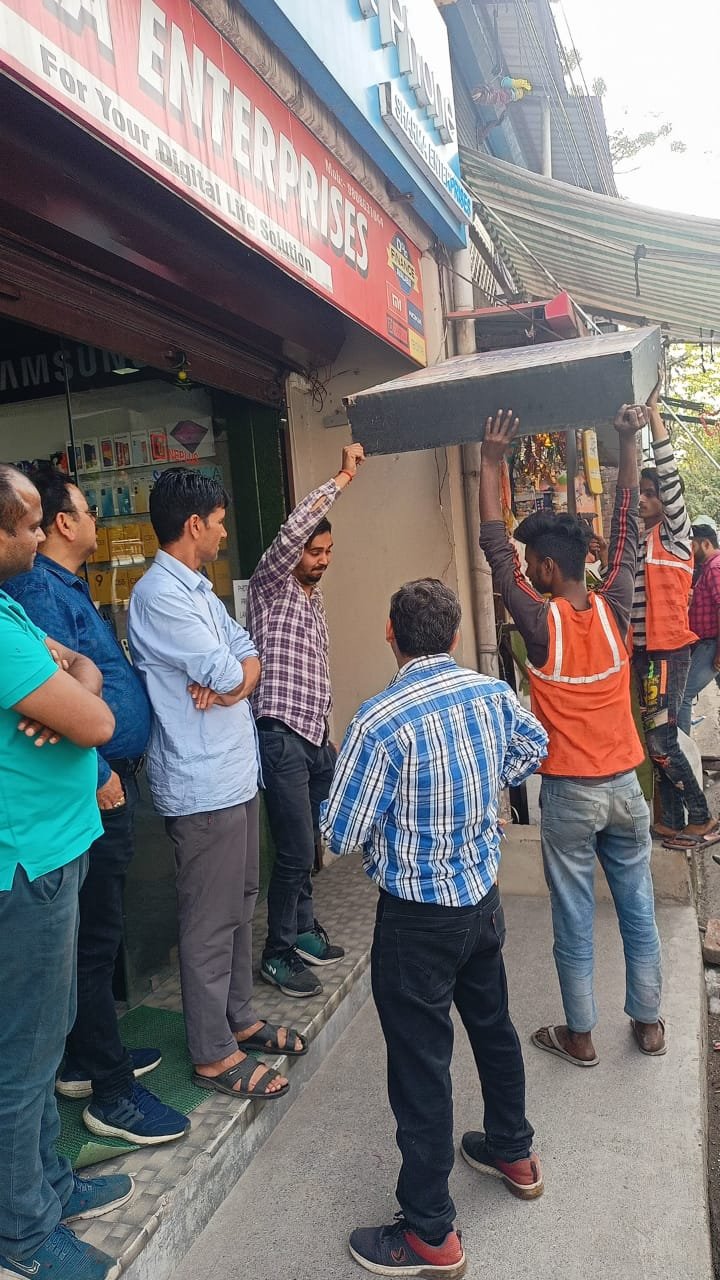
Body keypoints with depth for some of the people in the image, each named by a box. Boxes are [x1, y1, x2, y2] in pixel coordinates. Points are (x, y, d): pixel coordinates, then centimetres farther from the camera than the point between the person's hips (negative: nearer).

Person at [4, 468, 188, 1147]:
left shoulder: (68, 586, 15)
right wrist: (98, 773, -19)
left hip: (111, 780, 10)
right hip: (94, 791, -10)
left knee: (98, 931, 19)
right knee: (96, 937, 1)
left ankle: (86, 1061, 35)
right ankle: (112, 1094, 15)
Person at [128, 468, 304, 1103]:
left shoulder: (198, 589, 12)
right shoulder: (160, 595, -19)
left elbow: (249, 658, 5)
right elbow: (229, 673, -22)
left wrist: (229, 678, -15)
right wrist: (231, 675, 0)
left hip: (236, 772, 10)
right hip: (202, 784, -10)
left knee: (239, 903, 19)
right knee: (211, 919, 3)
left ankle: (239, 1016, 36)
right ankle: (214, 1053, 19)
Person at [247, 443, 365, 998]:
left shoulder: (315, 600, 18)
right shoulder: (271, 588, -5)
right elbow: (292, 529, -24)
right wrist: (343, 478, -20)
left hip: (316, 738, 8)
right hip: (282, 737, -8)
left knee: (308, 849, 16)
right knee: (295, 853, -5)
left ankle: (304, 931, 30)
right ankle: (278, 953, 10)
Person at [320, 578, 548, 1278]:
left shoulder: (381, 720, -26)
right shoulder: (493, 693, -6)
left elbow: (340, 835, -21)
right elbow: (534, 746, 15)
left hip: (418, 918, -6)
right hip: (483, 897, 7)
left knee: (420, 1065, 8)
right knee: (492, 1023, 27)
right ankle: (514, 1153, 50)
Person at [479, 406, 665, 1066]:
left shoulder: (542, 623, -17)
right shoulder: (614, 609, -8)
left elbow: (495, 547, -11)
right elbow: (627, 529, 2)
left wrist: (492, 461, -8)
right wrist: (630, 442, 7)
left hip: (570, 793, -4)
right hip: (625, 786, 4)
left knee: (574, 919, 10)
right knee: (638, 909, 18)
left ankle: (580, 1035, 25)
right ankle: (648, 1022, 33)